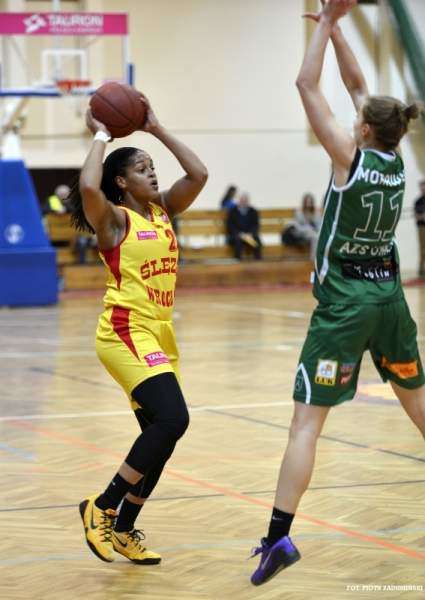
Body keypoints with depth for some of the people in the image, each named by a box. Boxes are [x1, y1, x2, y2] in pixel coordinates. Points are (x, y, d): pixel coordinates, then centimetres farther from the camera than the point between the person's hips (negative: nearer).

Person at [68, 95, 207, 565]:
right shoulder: (112, 219, -7)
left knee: (160, 436, 9)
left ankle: (123, 530, 23)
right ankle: (102, 507, -9)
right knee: (172, 419, -22)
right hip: (126, 333, -8)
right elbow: (87, 187, -27)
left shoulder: (162, 211, 13)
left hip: (160, 333, 8)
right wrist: (100, 137, -13)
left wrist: (157, 129, 8)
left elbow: (198, 175, 7)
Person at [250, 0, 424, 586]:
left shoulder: (351, 157, -12)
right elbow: (358, 83, 13)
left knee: (307, 420, -9)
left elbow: (307, 86, -9)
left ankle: (278, 537, -18)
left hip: (345, 301, -6)